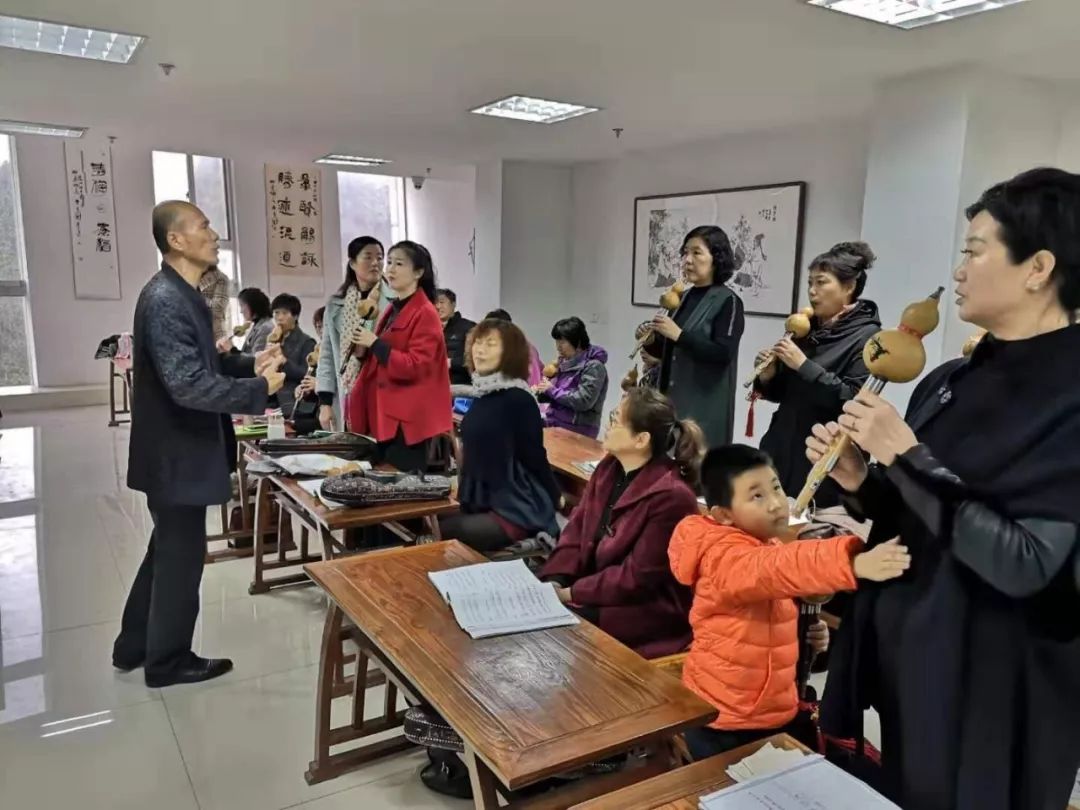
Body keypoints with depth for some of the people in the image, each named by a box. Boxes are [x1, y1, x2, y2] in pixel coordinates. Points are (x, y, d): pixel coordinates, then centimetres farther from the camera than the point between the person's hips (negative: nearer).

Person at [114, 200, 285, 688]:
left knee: (167, 549, 22)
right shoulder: (165, 300, -23)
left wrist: (248, 363, 3)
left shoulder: (182, 294, 10)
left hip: (179, 447, 11)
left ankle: (135, 646, 37)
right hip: (178, 451, -11)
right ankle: (168, 660, 24)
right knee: (181, 555, 5)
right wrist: (260, 388, -20)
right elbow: (190, 384, -30)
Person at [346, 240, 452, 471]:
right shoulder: (392, 309, 15)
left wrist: (375, 343, -20)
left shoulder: (425, 314, -13)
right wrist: (364, 350, 7)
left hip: (408, 421, -9)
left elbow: (414, 367, -21)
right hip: (386, 417, 9)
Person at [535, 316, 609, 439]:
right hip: (554, 426, 7)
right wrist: (540, 392, -4)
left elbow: (583, 401, -23)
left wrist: (552, 390, -16)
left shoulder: (593, 366, -14)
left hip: (578, 432, -7)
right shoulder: (565, 362, 10)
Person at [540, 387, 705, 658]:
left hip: (650, 613, -7)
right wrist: (554, 581, -12)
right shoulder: (610, 467, 3)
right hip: (597, 589, 7)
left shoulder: (670, 496, -23)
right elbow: (577, 528, 3)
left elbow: (638, 577, -22)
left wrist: (572, 594, -19)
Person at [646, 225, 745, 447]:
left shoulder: (728, 302, -8)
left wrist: (679, 335, -21)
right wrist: (651, 342, -2)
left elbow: (723, 354, -19)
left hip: (705, 406, -7)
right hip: (672, 401, 7)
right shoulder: (683, 298, 11)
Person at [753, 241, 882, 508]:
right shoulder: (808, 328, 11)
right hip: (783, 449, 6)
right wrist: (768, 377, -3)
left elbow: (854, 400, -19)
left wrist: (804, 365, -19)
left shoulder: (867, 336, -7)